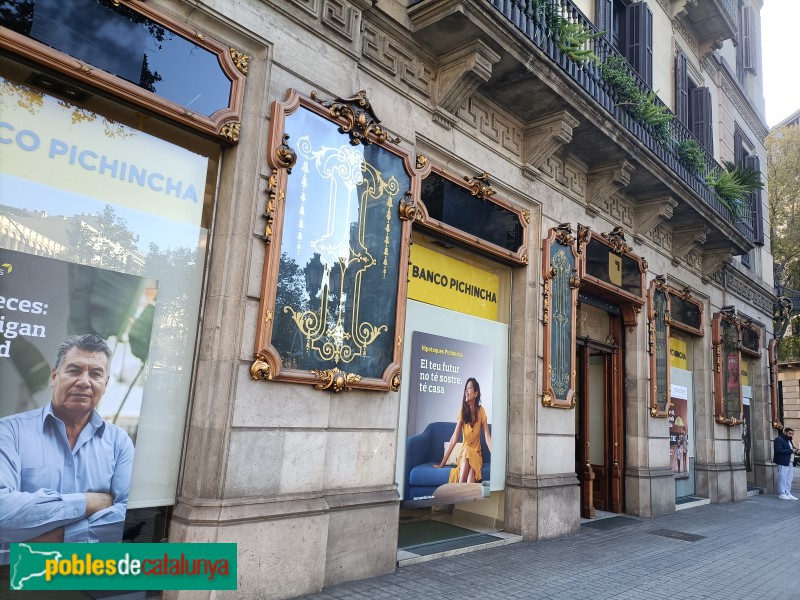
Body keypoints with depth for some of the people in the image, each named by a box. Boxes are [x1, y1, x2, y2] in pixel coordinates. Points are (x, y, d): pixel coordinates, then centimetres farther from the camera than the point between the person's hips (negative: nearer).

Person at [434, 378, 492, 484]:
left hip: (476, 455, -1)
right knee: (466, 451, -35)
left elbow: (487, 437, -11)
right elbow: (454, 439, -8)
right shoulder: (463, 411, -6)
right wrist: (442, 463, -11)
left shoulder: (481, 411, -7)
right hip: (464, 455, 1)